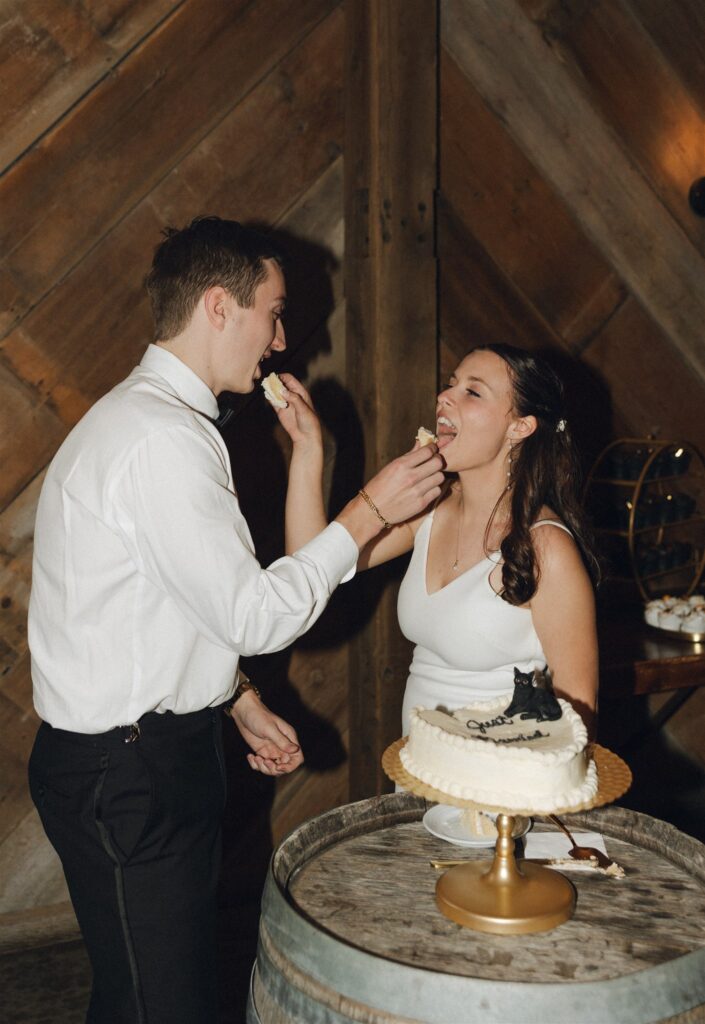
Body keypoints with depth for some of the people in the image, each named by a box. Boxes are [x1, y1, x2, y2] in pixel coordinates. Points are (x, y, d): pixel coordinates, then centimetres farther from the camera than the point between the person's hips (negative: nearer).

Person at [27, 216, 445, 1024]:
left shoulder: (144, 415, 12)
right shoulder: (163, 439, -22)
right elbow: (255, 614, -20)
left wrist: (240, 701, 16)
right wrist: (371, 509, -12)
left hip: (147, 752, 10)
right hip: (128, 772, -10)